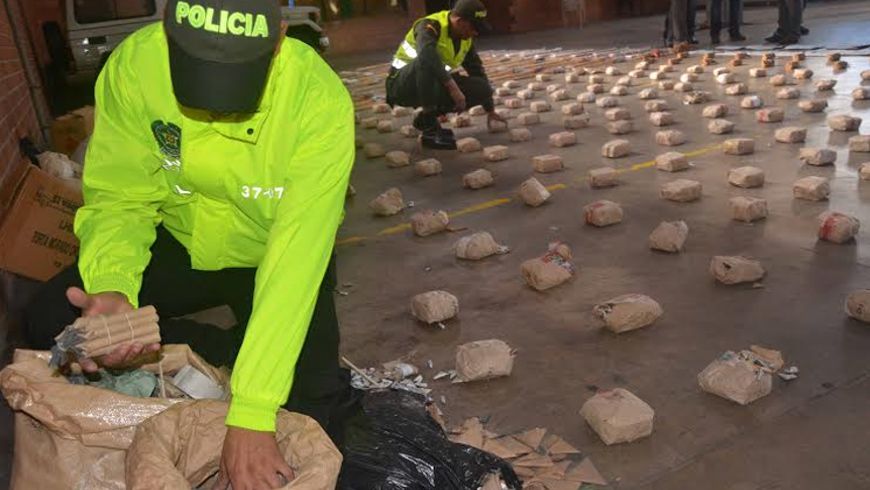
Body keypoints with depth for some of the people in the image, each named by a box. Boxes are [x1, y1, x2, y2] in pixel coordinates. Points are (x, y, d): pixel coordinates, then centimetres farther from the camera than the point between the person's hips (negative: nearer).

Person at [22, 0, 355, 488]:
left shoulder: (320, 100, -32)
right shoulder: (134, 65, -23)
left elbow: (295, 254, -36)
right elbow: (120, 200, -15)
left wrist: (251, 413, -39)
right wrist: (112, 286, -37)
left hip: (270, 259, -3)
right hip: (181, 245, 3)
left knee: (302, 407, -20)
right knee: (48, 322, -14)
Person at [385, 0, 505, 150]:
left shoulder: (465, 38, 1)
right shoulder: (429, 27, -23)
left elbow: (477, 70, 9)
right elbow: (427, 55, -45)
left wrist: (490, 111, 10)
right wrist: (453, 88, -46)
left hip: (434, 85, 7)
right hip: (402, 85, -7)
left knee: (481, 89, -9)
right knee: (427, 63, -39)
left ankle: (426, 117, 2)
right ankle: (429, 128, -29)